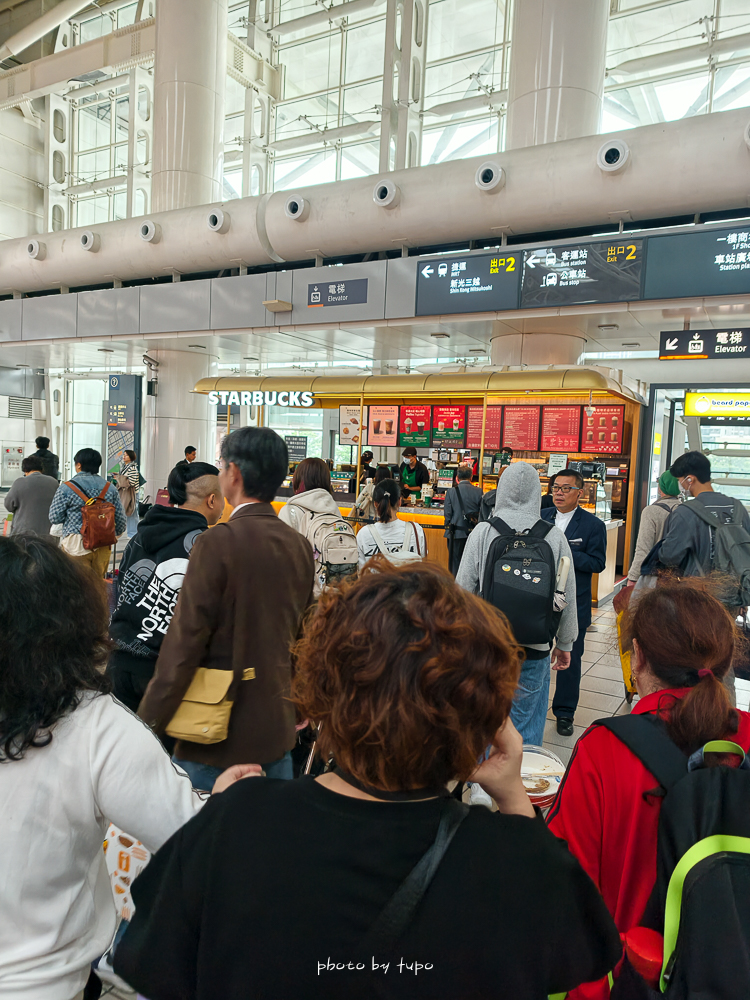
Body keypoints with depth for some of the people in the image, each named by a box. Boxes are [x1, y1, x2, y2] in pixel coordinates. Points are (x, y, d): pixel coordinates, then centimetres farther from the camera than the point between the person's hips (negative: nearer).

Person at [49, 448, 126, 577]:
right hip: (102, 546, 3)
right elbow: (121, 521, 6)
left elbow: (54, 518, -4)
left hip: (76, 544, -3)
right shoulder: (110, 488, 4)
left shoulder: (66, 487, -5)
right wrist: (112, 535, 24)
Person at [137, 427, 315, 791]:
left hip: (219, 737, -6)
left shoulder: (218, 542, -18)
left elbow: (184, 643, -18)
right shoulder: (300, 546, 1)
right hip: (278, 729, 6)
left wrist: (148, 724, -9)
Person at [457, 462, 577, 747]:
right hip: (534, 650, 0)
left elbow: (463, 588, -3)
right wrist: (564, 644, 15)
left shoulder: (482, 531, -7)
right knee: (527, 728, 13)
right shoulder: (555, 537, -4)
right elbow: (568, 597, 2)